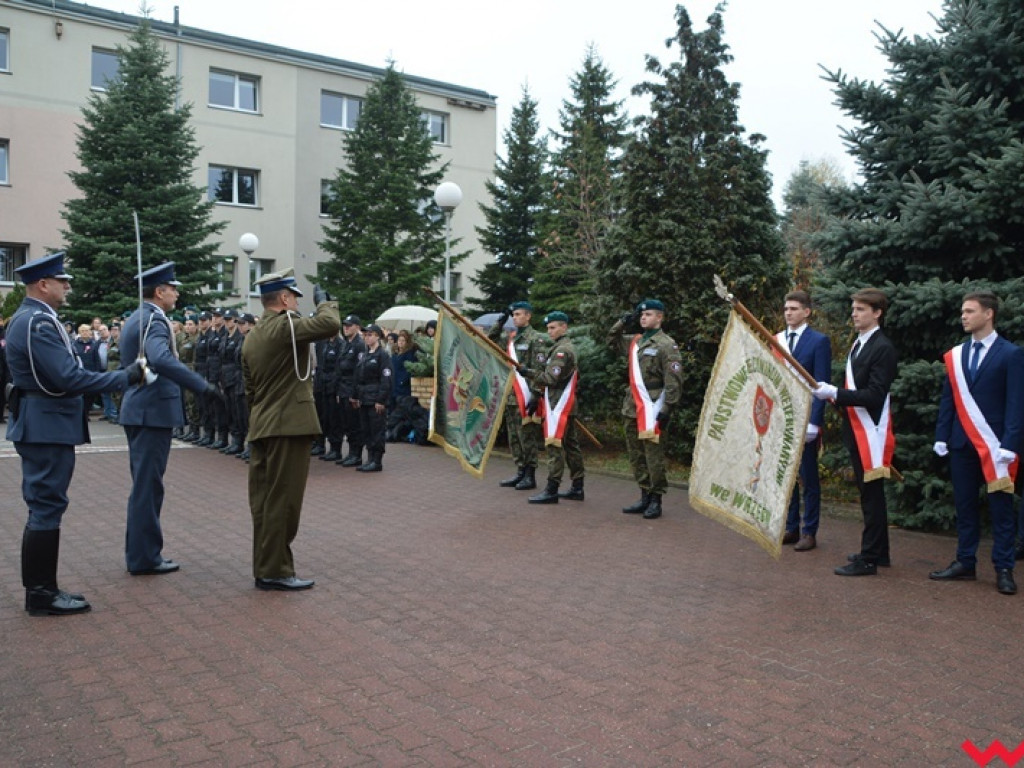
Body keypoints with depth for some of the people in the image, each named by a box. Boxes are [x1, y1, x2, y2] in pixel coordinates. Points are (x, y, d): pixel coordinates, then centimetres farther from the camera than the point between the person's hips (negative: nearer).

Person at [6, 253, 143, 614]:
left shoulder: (26, 318, 14)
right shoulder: (39, 322, -19)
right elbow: (69, 378, -25)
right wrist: (126, 377, -19)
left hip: (39, 424, 11)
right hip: (48, 426, -11)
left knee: (44, 507, 15)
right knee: (47, 507, -3)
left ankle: (42, 588, 23)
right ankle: (41, 594, 6)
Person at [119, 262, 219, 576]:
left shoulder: (135, 318, 15)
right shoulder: (155, 319, -16)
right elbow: (161, 359, -34)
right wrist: (203, 385, -34)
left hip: (139, 410, 10)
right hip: (154, 411, -10)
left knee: (144, 483, 16)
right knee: (148, 484, -3)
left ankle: (138, 550, 24)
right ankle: (144, 557, 4)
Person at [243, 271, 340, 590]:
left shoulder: (252, 335, 17)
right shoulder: (285, 324, -12)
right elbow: (330, 324, -26)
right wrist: (324, 301, -6)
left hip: (260, 429, 9)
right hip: (288, 426, -9)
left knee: (263, 500, 11)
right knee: (282, 501, -4)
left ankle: (264, 567, 19)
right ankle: (275, 570, 2)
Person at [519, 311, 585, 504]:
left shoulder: (562, 350, -13)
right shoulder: (559, 347, 20)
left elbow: (551, 378, -21)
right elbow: (547, 376, 21)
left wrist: (527, 373, -18)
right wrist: (536, 397, 17)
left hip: (559, 405, -11)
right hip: (565, 405, 11)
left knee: (554, 445, -10)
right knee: (571, 445, 12)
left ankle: (551, 491, -9)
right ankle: (577, 488, 17)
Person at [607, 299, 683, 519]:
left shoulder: (667, 344, -8)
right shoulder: (635, 341, 14)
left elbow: (674, 380, -14)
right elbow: (612, 339, 31)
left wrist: (667, 409, -19)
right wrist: (623, 323, 13)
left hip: (652, 409, -8)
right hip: (632, 409, 8)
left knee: (654, 457, -2)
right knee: (636, 456, 12)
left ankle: (656, 500, 8)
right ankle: (645, 497, 22)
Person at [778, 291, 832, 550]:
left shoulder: (819, 341, -5)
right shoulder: (776, 340, 10)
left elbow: (821, 385, -9)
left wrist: (813, 422, -16)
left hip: (804, 420, -5)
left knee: (808, 478, 4)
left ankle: (809, 532, 13)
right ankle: (791, 528, 21)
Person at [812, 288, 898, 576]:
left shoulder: (883, 348, -13)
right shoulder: (859, 344, 15)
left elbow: (875, 395, -20)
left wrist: (835, 393, -22)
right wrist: (831, 393, 2)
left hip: (871, 433, -9)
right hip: (856, 431, 9)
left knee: (871, 494, -3)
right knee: (868, 493, 16)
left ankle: (868, 559, 3)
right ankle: (878, 551, 27)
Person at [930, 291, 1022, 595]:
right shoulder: (955, 355, 10)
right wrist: (941, 436, 3)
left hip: (995, 444, -4)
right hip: (962, 443, 5)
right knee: (964, 505, 9)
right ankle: (965, 563, 18)